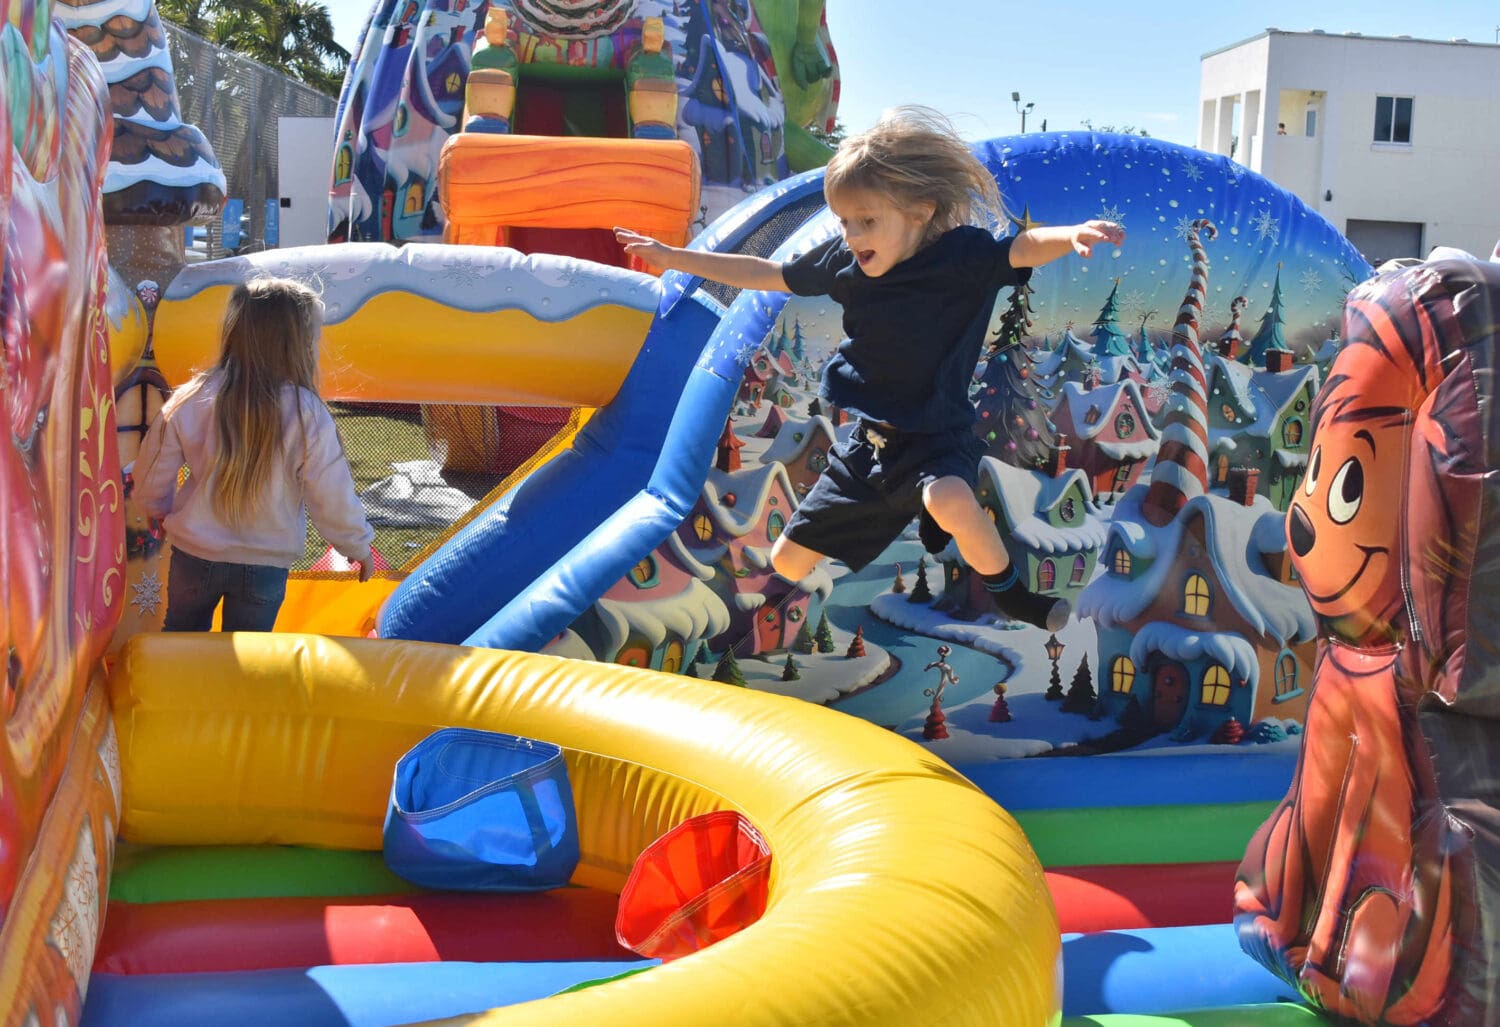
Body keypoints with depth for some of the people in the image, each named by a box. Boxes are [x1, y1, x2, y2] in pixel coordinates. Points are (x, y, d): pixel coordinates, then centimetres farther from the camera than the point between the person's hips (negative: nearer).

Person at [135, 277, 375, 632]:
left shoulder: (191, 400, -13)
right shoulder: (307, 416, -20)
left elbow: (151, 477, -2)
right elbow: (332, 497, -13)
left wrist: (162, 510, 20)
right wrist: (358, 546, 4)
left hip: (194, 556, 2)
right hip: (266, 565, -2)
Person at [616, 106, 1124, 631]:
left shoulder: (962, 254, -18)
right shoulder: (845, 259, -5)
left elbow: (1024, 248, -34)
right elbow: (768, 274, 8)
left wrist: (1074, 234, -57)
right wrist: (672, 257, 10)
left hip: (938, 440, -5)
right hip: (868, 442, 6)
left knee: (949, 501, -41)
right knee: (787, 563, 10)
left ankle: (1009, 592, -11)